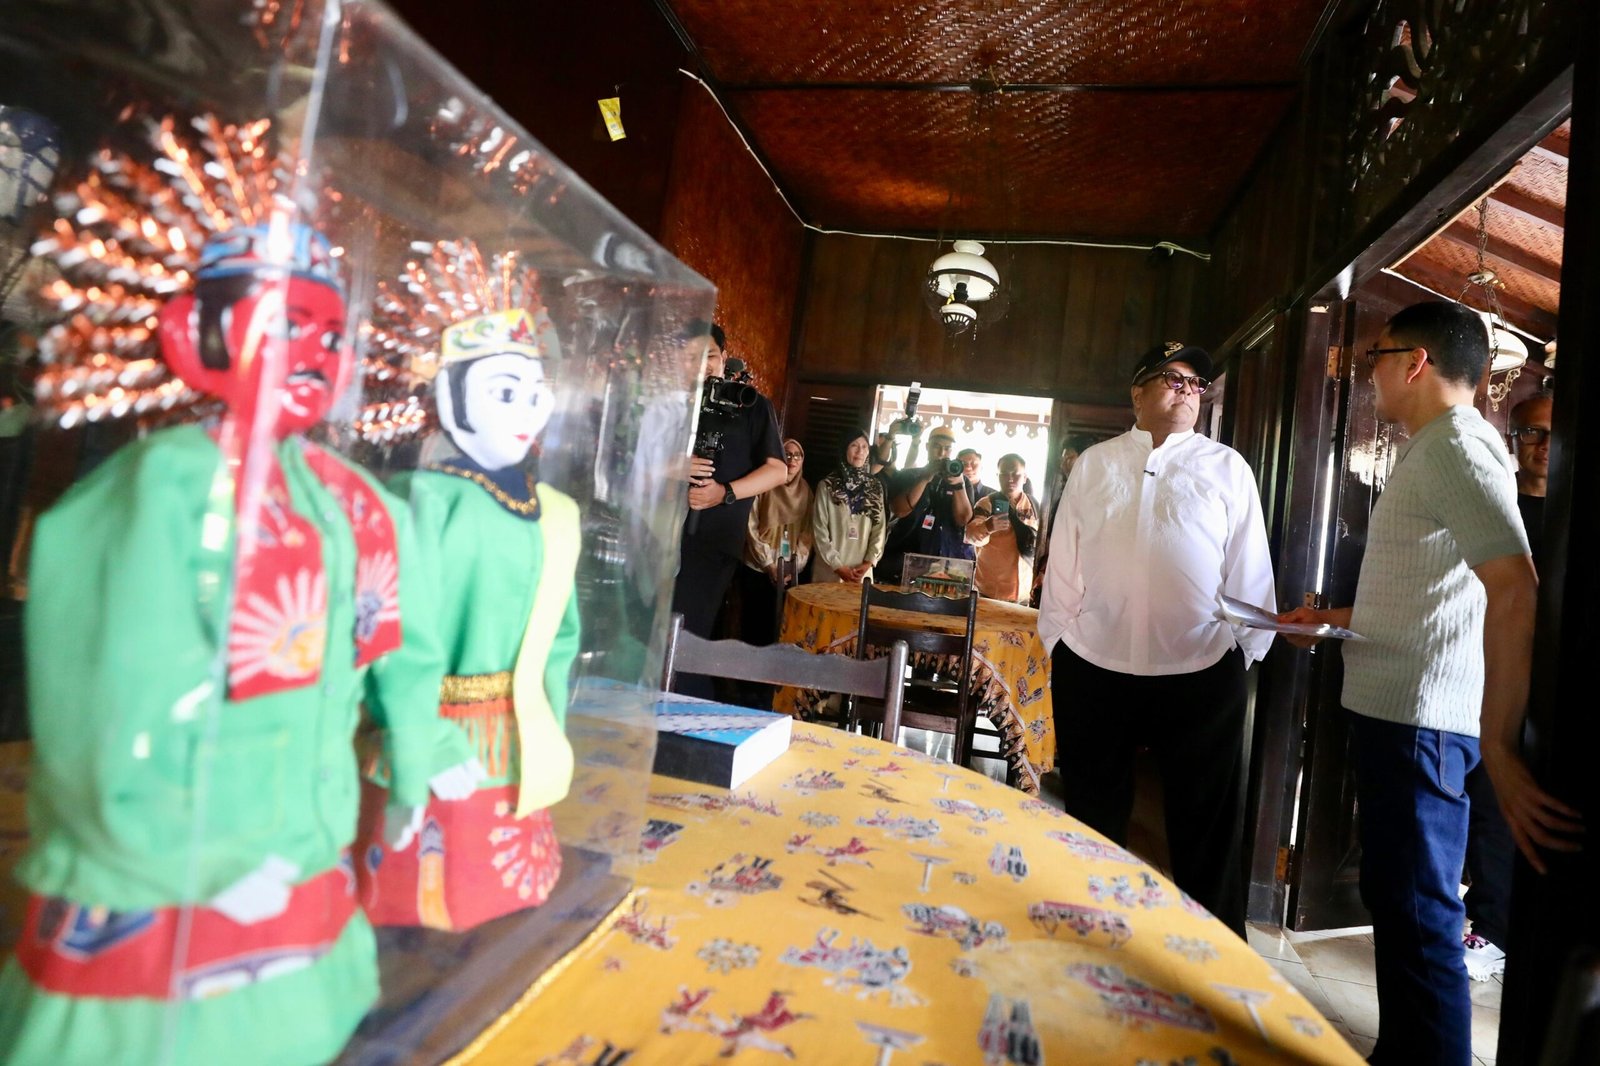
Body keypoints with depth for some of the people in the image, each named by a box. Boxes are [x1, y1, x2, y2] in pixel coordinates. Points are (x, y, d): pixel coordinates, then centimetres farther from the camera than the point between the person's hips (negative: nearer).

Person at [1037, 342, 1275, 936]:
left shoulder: (1227, 469, 5)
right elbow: (1064, 559, 8)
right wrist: (1056, 639, 5)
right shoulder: (1094, 465, 8)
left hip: (1202, 676, -1)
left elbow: (1249, 569, 4)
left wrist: (1246, 651, 2)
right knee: (1092, 823, 15)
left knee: (1207, 827, 10)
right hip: (1092, 671, 2)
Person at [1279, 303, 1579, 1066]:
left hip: (1419, 716, -10)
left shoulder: (1456, 446, -15)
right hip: (1396, 708, 10)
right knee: (1397, 899, 19)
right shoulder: (1434, 448, 17)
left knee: (1415, 913, -2)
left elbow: (1515, 590, -29)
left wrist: (1499, 744, -33)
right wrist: (1336, 618, 23)